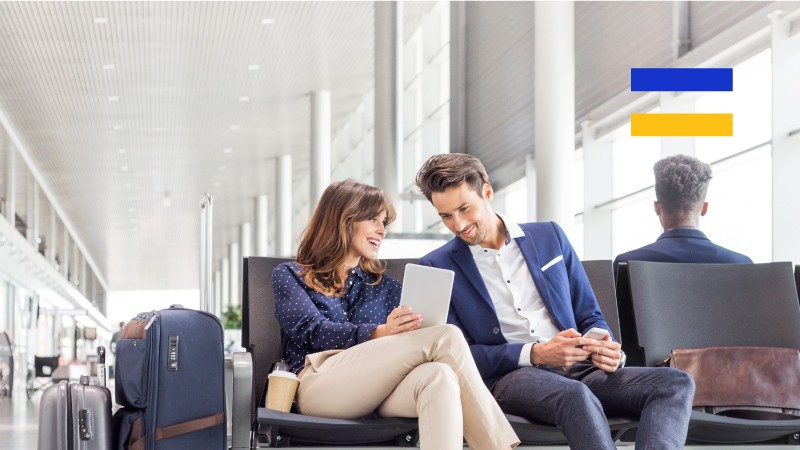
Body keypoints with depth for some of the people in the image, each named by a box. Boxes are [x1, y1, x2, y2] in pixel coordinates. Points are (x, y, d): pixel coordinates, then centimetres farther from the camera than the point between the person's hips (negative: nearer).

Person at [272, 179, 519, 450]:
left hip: (378, 392, 4)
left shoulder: (387, 288, 30)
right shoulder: (289, 276, 18)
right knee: (446, 337, -25)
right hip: (318, 382, -4)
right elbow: (313, 332, -2)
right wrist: (379, 333, -19)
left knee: (438, 375, -36)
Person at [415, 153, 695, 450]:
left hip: (577, 369, 4)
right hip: (506, 378, -4)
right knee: (576, 395, -39)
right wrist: (534, 354, -15)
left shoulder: (549, 237, 17)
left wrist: (604, 349, -5)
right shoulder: (437, 266, 8)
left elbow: (589, 317, 20)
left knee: (676, 383, -23)